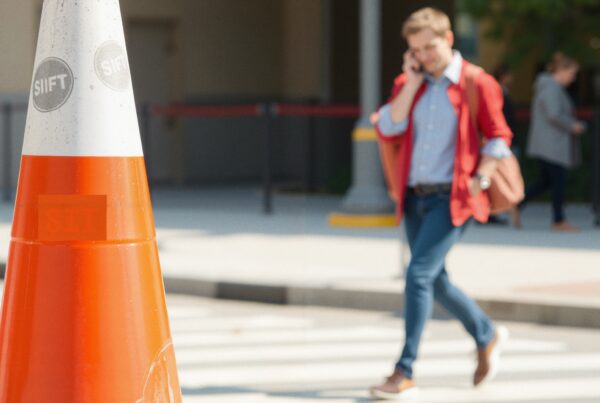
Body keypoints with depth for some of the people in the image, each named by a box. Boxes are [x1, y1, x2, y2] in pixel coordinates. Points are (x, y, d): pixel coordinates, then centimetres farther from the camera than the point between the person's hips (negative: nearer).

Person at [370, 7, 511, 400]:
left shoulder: (476, 83, -5)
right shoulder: (408, 84, 9)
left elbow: (499, 137, -2)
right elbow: (388, 131, -5)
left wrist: (479, 182, -11)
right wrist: (412, 82, -7)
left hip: (451, 197, -6)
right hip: (415, 196, 6)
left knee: (419, 275, -15)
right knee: (435, 281, 14)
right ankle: (487, 335, 37)